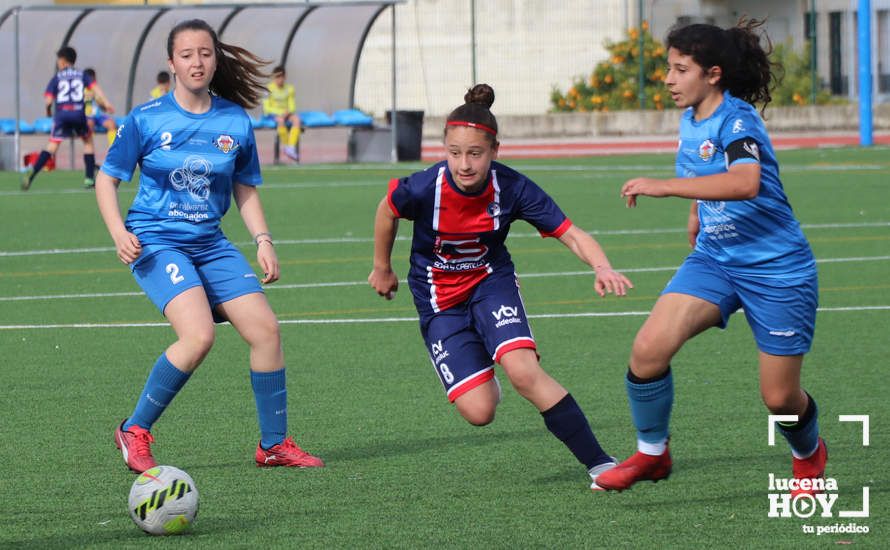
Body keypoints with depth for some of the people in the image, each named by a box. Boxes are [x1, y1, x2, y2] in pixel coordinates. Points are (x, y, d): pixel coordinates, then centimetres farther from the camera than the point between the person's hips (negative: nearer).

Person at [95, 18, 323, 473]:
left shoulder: (235, 121, 3)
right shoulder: (146, 120, -6)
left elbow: (245, 189, 15)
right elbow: (107, 180, 1)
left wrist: (263, 240, 2)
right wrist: (120, 234, -14)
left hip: (210, 244, 5)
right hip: (156, 243, -5)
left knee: (264, 329, -4)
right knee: (198, 335, -25)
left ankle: (274, 444, 11)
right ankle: (135, 431, -8)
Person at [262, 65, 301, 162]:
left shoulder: (289, 89, 6)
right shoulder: (269, 89, -4)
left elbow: (292, 107, 6)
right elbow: (266, 108, -7)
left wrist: (287, 112, -17)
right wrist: (280, 112, -19)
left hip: (286, 114, 3)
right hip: (272, 114, -3)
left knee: (296, 119, -30)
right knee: (280, 120, -39)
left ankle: (291, 147, -39)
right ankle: (286, 146, -26)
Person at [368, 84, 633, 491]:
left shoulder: (512, 189, -22)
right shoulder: (424, 189, -24)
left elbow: (571, 234, -20)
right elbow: (387, 212, -1)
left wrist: (601, 266, -40)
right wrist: (382, 268, 13)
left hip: (491, 282, 0)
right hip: (439, 300, 0)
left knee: (523, 370, -27)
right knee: (479, 411, -13)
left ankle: (599, 463, -18)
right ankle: (485, 382, 27)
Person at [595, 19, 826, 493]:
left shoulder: (737, 120, -21)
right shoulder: (690, 121, 4)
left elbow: (745, 183, -42)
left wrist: (664, 186, -43)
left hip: (776, 270, -6)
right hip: (713, 261, 7)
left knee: (780, 398, 2)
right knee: (649, 347, -16)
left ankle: (809, 457, 36)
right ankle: (651, 454, 3)